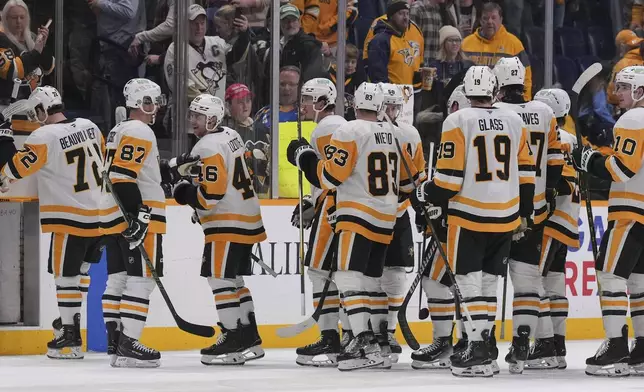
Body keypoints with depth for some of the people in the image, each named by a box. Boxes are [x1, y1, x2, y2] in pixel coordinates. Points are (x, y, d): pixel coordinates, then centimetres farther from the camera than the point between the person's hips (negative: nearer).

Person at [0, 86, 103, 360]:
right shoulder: (89, 127, 6)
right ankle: (69, 319, 29)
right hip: (99, 214, 7)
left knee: (65, 275, 0)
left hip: (70, 219, -7)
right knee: (81, 270, 20)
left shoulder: (44, 137, -16)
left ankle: (71, 338, 1)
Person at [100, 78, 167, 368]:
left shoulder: (118, 132, 21)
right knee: (141, 279, -10)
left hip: (114, 218, 10)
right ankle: (128, 346, -17)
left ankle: (115, 344, 11)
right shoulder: (140, 132, -12)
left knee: (117, 279, 10)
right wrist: (138, 214, -25)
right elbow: (123, 175, -22)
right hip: (137, 217, -10)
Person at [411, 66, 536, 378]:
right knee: (487, 281, 13)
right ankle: (479, 347, 15)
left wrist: (424, 196, 7)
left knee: (469, 281, -2)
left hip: (469, 217, -5)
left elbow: (450, 177, -11)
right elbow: (526, 173, 9)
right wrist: (523, 215, 20)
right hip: (506, 217, 5)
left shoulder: (458, 122, -8)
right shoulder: (514, 121, 6)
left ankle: (478, 350, -12)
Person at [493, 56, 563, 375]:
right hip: (535, 211, 3)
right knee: (526, 277, 6)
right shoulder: (545, 114, 3)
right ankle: (521, 348, 0)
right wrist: (549, 193, 20)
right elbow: (555, 161, 9)